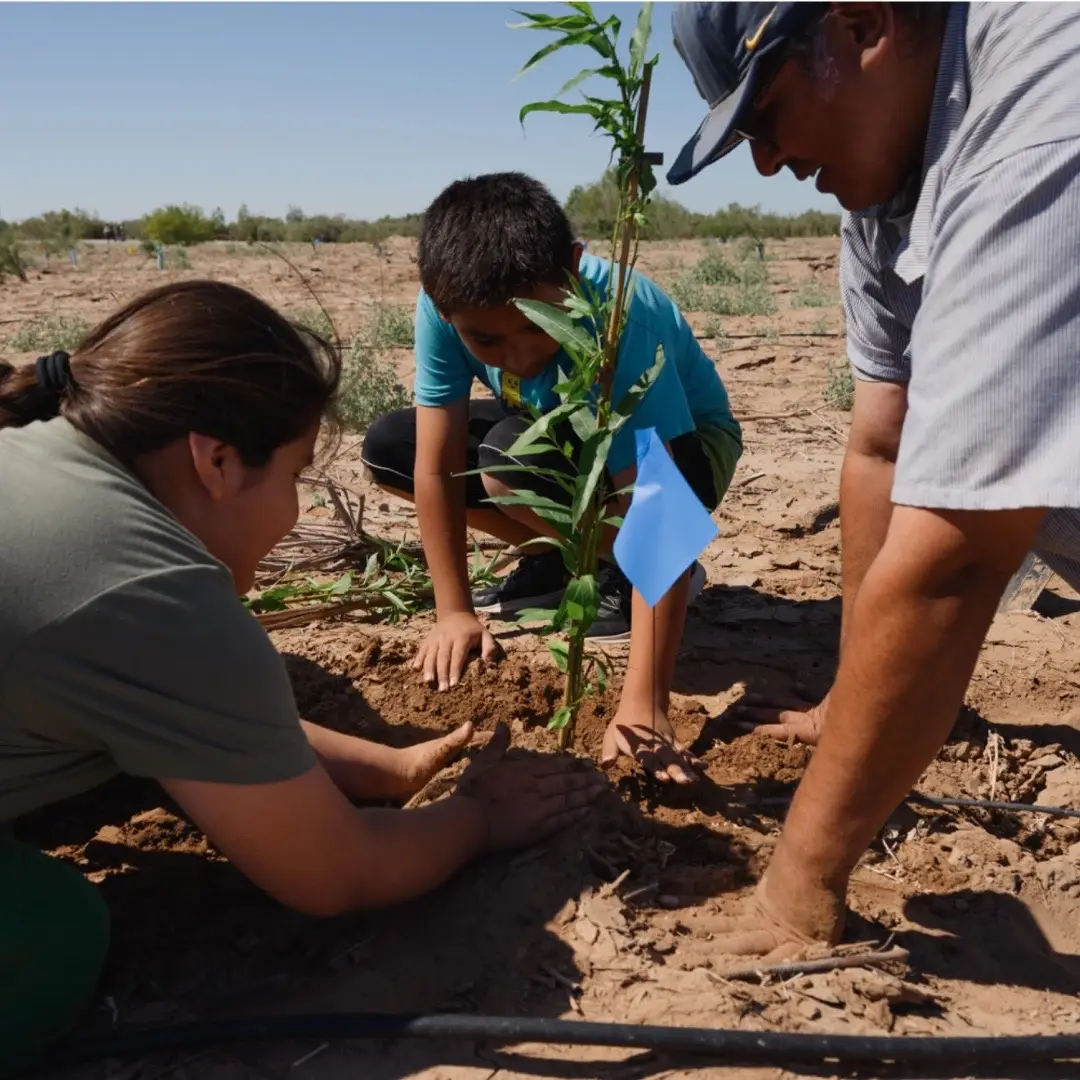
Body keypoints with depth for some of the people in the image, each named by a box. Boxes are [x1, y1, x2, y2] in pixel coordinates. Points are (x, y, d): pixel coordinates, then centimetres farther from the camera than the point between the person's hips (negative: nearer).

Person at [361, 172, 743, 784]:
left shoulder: (617, 315, -38)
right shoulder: (448, 305, -25)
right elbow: (436, 464, -18)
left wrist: (643, 706, -45)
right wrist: (455, 611, -19)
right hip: (566, 434, 6)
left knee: (512, 458, -35)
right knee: (387, 447, -9)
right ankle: (556, 560, 2)